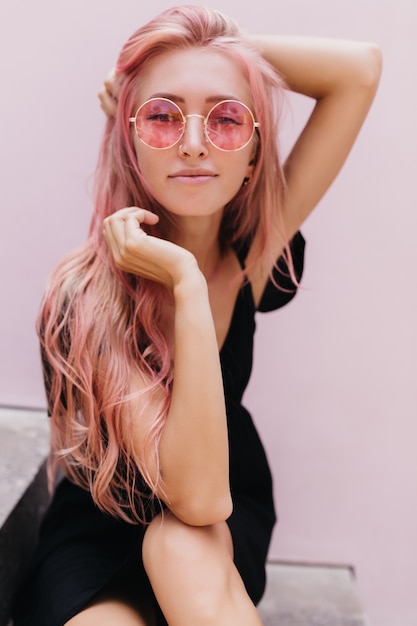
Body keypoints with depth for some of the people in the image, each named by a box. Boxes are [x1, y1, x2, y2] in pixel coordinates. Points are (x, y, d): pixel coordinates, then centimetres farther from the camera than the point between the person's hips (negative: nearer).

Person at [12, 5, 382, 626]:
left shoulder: (253, 250, -15)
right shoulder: (85, 297, -26)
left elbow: (360, 68, -17)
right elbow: (197, 496, -33)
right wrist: (188, 288, -38)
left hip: (230, 529, 3)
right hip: (98, 532, -2)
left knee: (182, 548, -31)